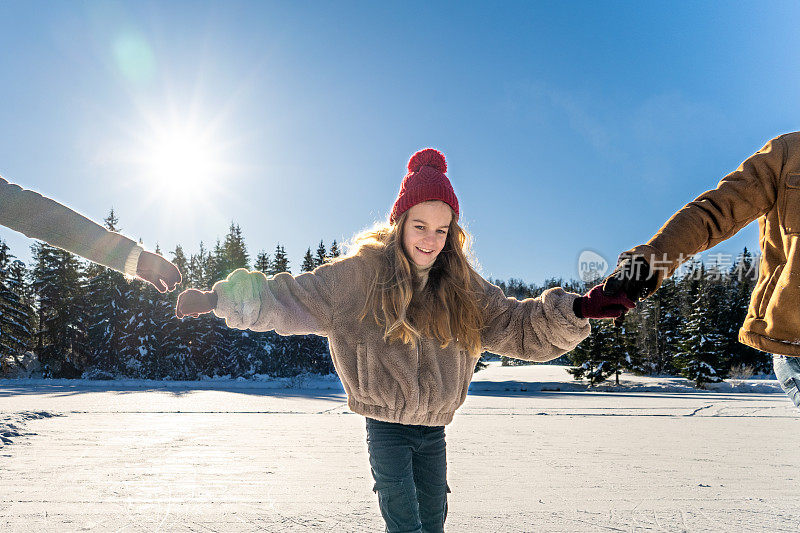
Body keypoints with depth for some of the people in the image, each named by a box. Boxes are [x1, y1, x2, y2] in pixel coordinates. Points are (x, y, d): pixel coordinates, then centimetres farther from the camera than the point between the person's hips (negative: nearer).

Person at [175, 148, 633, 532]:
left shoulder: (463, 289, -4)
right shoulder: (363, 274, -13)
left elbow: (518, 328, -5)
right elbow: (291, 298, -12)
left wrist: (575, 312, -21)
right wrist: (218, 298, -19)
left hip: (434, 428, 4)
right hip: (386, 425, -3)